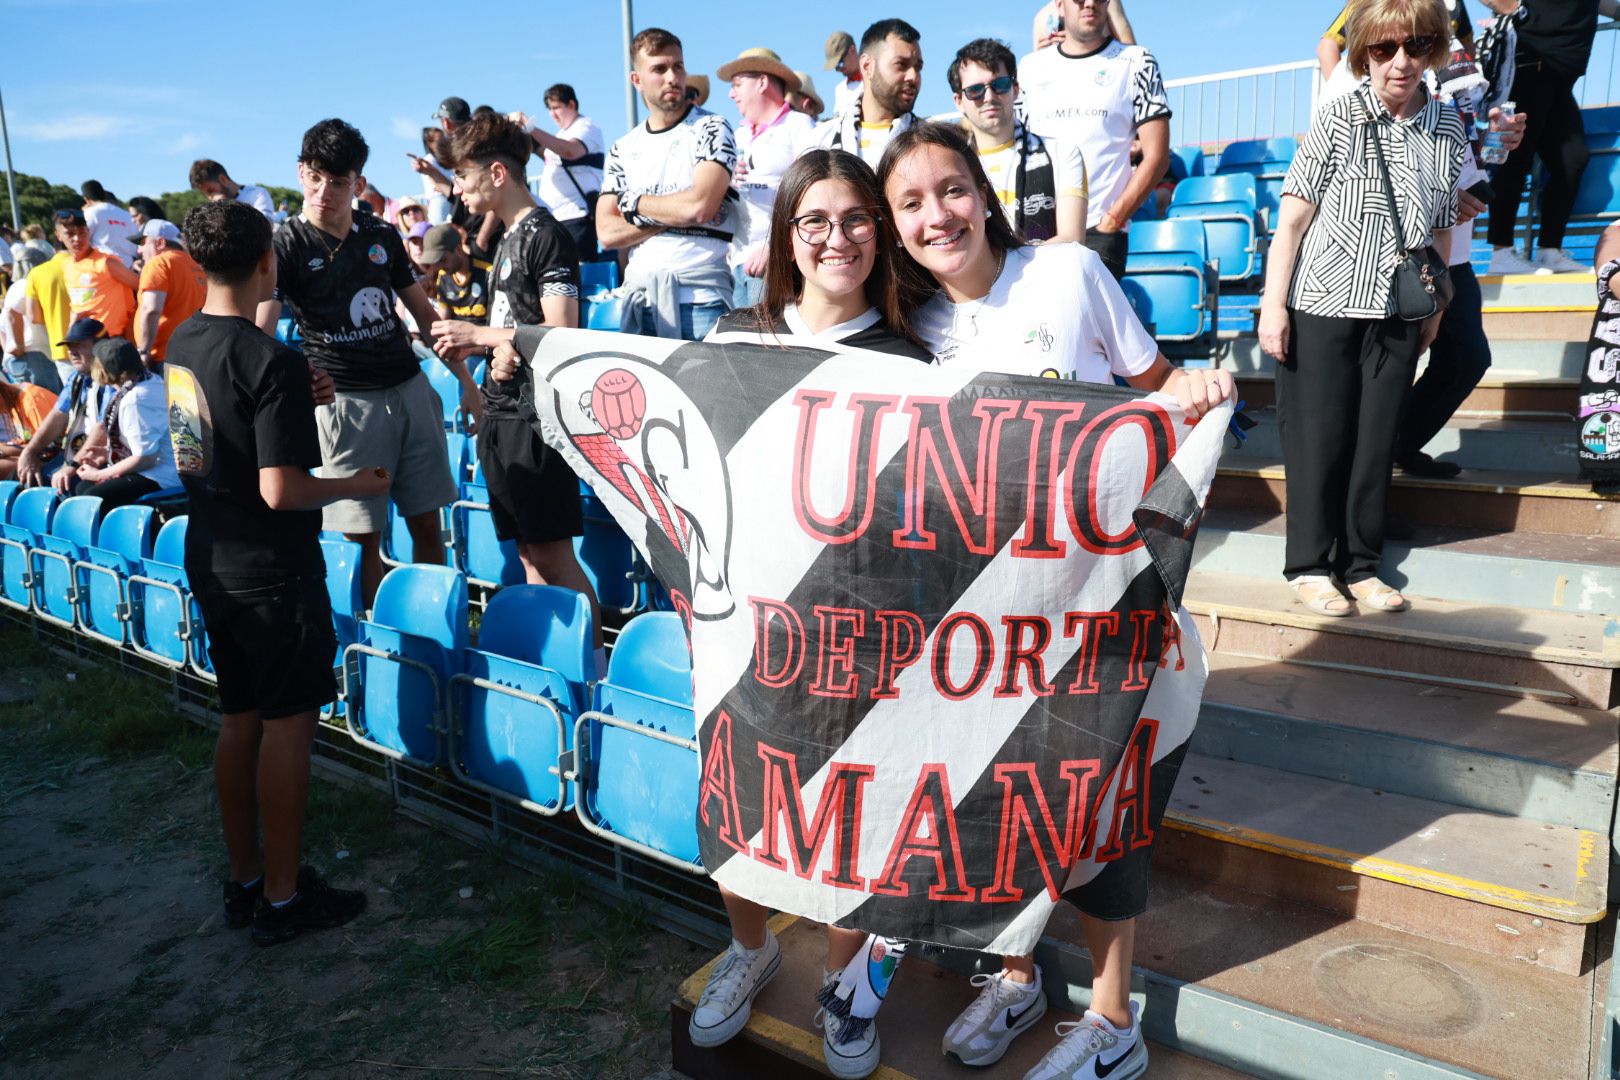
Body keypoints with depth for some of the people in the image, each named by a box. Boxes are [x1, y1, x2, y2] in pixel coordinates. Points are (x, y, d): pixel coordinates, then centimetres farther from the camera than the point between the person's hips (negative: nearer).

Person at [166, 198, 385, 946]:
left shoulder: (182, 344, 5)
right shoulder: (272, 363, -21)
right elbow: (280, 490, -24)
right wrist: (358, 485, -9)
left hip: (212, 565, 8)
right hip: (273, 573, -8)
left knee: (240, 719, 16)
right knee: (288, 724, 2)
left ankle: (244, 881, 28)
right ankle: (283, 898, 13)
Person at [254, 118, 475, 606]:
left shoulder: (383, 236, 8)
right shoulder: (286, 246, -5)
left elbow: (424, 314, 16)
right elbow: (260, 335, -15)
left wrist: (465, 380, 13)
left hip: (411, 390, 4)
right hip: (347, 402, -4)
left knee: (427, 525, 9)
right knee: (363, 537, -1)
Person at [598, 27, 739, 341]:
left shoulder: (711, 129, 1)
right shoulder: (623, 149, 13)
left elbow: (700, 206, -15)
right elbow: (607, 233, 3)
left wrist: (635, 203, 0)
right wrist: (674, 214, -7)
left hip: (700, 298, -4)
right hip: (638, 299, 4)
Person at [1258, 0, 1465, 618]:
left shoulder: (1448, 131, 6)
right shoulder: (1339, 119, -5)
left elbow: (1441, 229, 12)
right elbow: (1292, 218, -6)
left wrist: (1432, 312, 13)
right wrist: (1273, 304, -11)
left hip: (1398, 314, 4)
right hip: (1323, 307, -3)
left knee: (1377, 441, 7)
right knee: (1319, 437, 1)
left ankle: (1361, 564, 19)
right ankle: (1309, 566, 13)